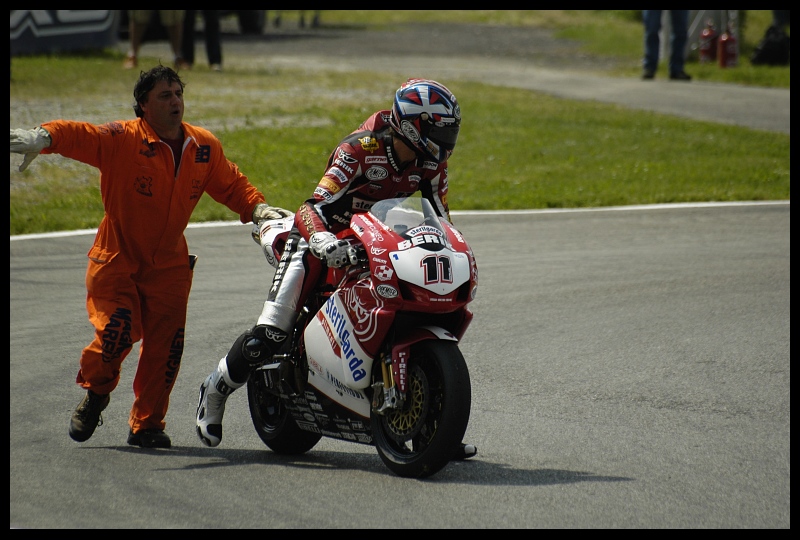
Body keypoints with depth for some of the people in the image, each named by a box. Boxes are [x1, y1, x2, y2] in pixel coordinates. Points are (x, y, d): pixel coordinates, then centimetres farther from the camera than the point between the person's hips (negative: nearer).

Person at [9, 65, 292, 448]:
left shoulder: (204, 148, 2)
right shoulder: (122, 140, -14)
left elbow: (231, 185, 17)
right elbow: (79, 136, -30)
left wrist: (257, 207, -2)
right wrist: (44, 137, -51)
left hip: (168, 265, 4)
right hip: (116, 258, -4)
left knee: (166, 344, -2)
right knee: (117, 330, -19)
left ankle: (147, 424, 16)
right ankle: (95, 393, 13)